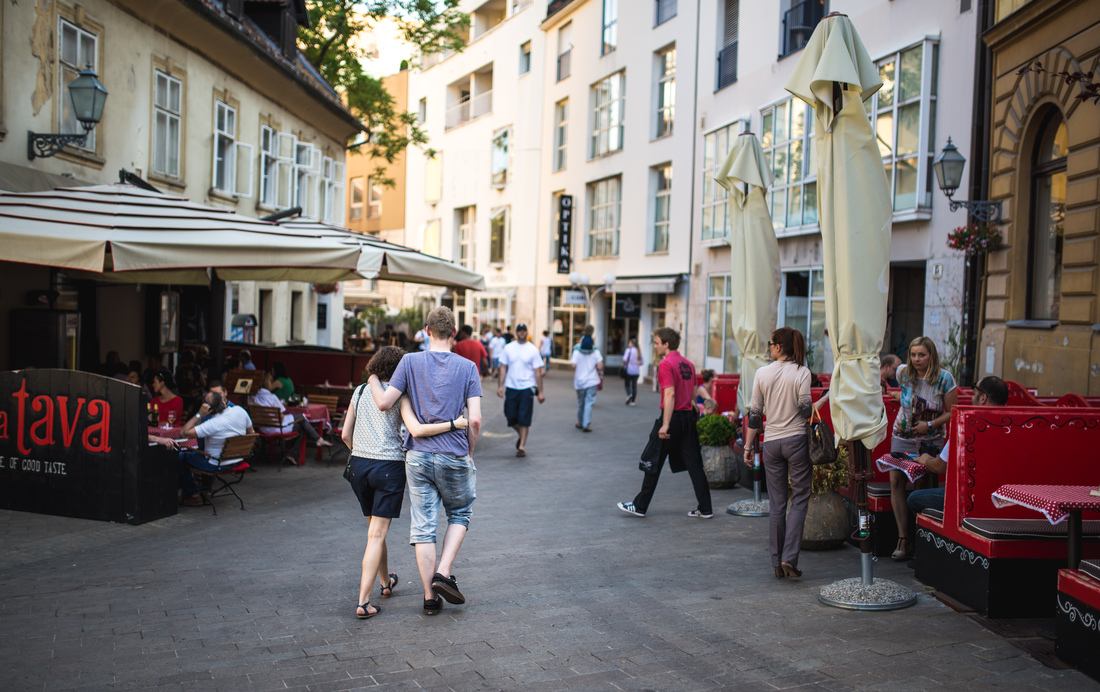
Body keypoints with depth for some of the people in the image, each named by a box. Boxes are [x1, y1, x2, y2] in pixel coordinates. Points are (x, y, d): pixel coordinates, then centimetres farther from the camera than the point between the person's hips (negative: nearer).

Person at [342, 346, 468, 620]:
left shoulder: (360, 392, 9)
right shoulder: (399, 395, -6)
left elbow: (345, 435, 12)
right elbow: (416, 430, -21)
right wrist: (455, 424, -17)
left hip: (359, 464, 5)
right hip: (389, 466, -5)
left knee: (374, 528, 22)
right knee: (377, 535, -1)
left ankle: (386, 582, 40)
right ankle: (363, 602, -5)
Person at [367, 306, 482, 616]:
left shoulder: (410, 362, -2)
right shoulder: (467, 367, -3)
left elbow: (384, 403, -7)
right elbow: (475, 420, -9)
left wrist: (373, 381, 12)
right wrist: (469, 451, 7)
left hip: (418, 456, 1)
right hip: (454, 457, -1)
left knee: (423, 524, 7)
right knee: (460, 513, 21)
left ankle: (430, 596, 12)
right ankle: (444, 573, 6)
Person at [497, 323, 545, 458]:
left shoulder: (533, 350, -1)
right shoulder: (508, 348, 4)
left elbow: (538, 372, 0)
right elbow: (503, 368, 6)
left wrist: (540, 391, -3)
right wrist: (500, 385, -3)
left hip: (527, 388, -2)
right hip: (511, 387, 2)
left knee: (524, 419, -3)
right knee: (511, 416, 5)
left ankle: (522, 446, 6)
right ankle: (520, 435, 33)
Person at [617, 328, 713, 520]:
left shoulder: (666, 364, -12)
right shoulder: (688, 364, 13)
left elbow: (669, 394, -21)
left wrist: (665, 425, -24)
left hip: (672, 417, -7)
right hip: (689, 417, 7)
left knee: (653, 463, 3)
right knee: (694, 464, 9)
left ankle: (640, 506, 12)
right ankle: (705, 509, 9)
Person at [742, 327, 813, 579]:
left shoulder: (762, 373, 1)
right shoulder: (802, 372, -5)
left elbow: (754, 413, 3)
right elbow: (805, 408, -12)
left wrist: (748, 446, 9)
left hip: (771, 442, 2)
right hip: (796, 440, -2)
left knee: (776, 503, 9)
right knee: (800, 498, 6)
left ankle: (777, 562, 13)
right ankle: (789, 557, -6)